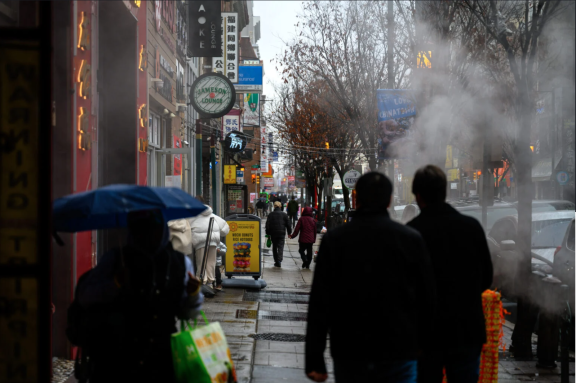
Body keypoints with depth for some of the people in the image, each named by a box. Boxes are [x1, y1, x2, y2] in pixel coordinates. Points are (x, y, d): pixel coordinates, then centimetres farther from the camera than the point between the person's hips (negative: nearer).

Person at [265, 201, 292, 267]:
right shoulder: (284, 214, 2)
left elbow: (267, 225, 1)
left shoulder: (271, 214, 2)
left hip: (273, 233, 1)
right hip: (282, 234, -1)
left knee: (274, 247, 12)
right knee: (280, 247, -3)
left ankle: (276, 261, 12)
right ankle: (279, 261, -19)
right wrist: (289, 232, 13)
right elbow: (288, 224, 4)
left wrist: (268, 233, 7)